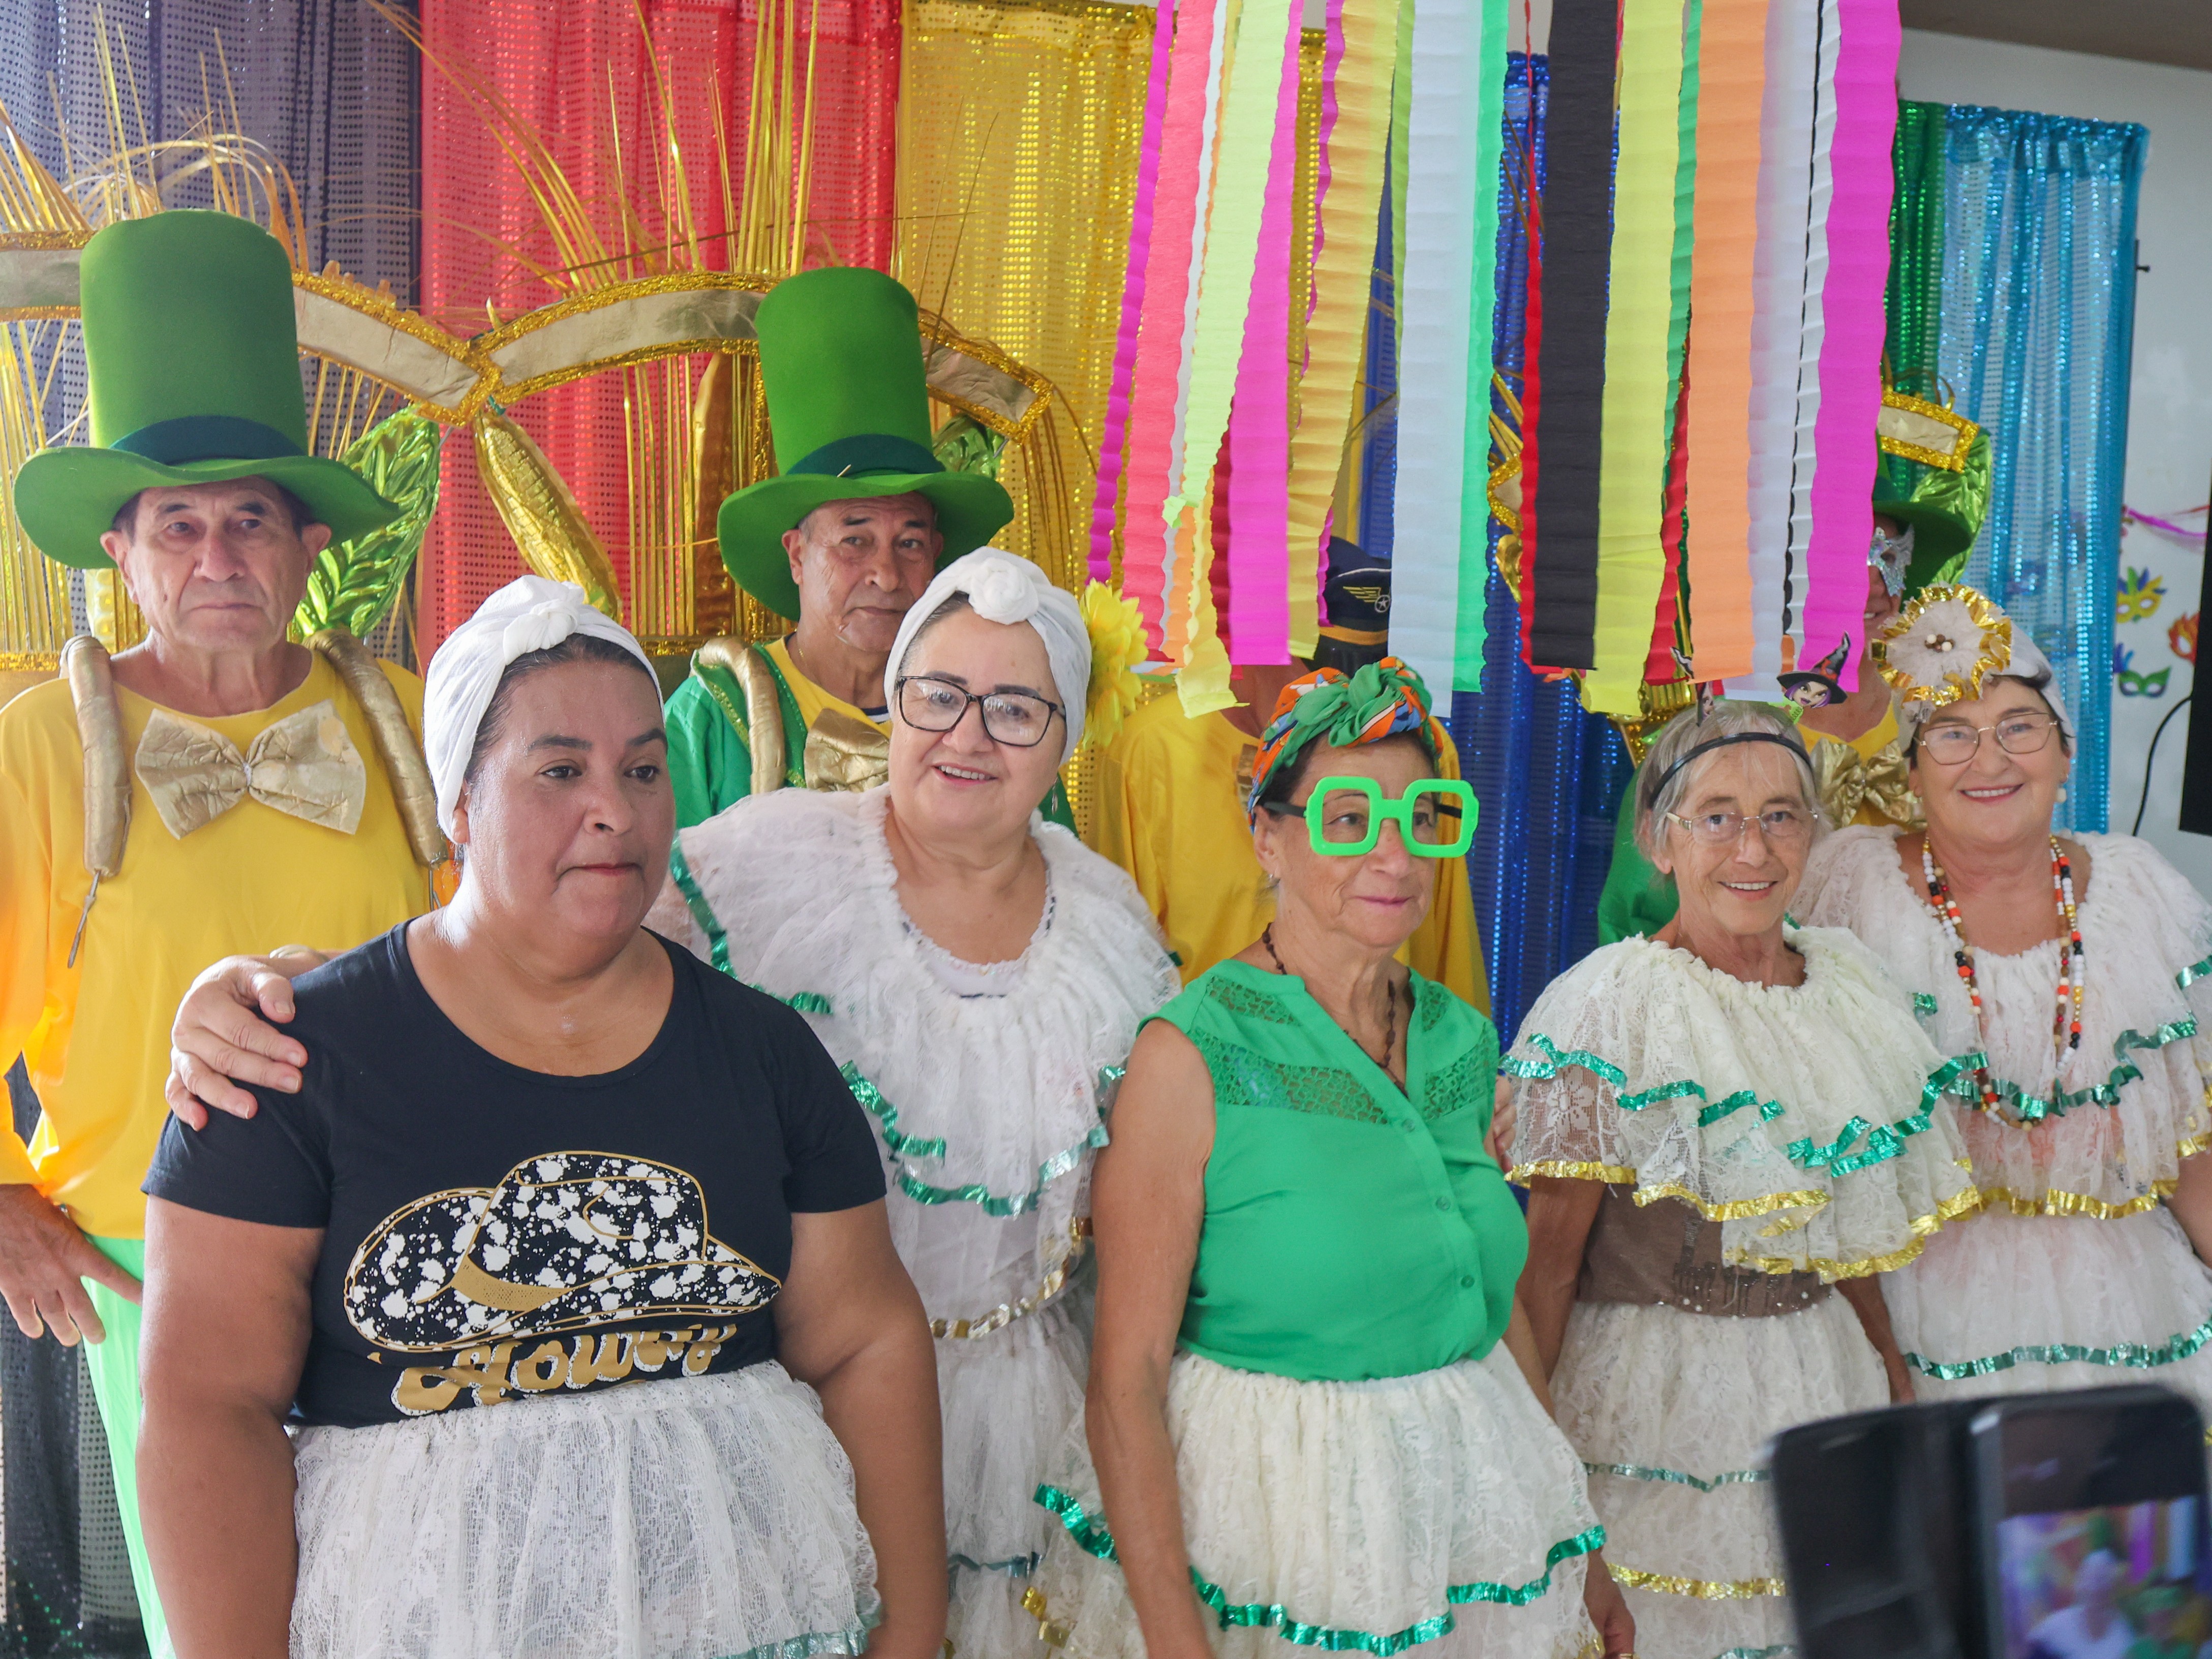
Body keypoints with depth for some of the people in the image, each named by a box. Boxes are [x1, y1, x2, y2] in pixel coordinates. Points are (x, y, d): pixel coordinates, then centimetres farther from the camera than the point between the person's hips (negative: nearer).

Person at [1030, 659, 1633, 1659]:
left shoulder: (1460, 1040, 3)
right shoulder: (1193, 1053, -15)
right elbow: (1126, 1380, -15)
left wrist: (1574, 1551, 13)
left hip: (1469, 1511, 6)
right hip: (1264, 1531, -5)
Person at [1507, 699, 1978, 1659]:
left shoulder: (1848, 981, 6)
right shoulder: (1611, 1006, -14)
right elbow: (1550, 1252, -14)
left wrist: (1888, 1363, 16)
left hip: (1824, 1373, 6)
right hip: (1660, 1391, -6)